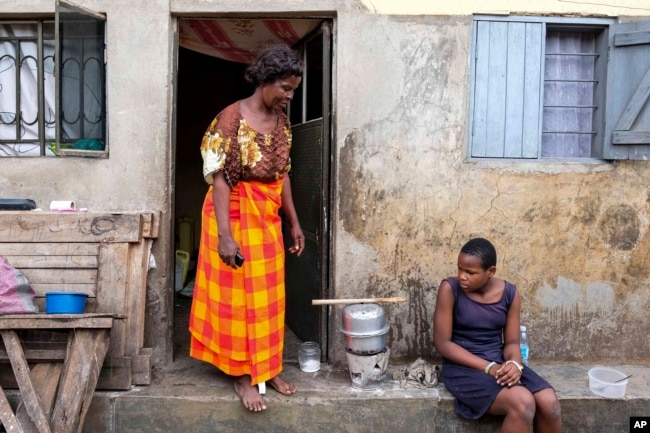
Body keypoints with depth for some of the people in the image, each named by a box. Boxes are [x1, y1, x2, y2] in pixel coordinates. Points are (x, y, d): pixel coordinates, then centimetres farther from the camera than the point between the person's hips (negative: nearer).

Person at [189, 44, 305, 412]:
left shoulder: (282, 121, 4)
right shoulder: (231, 119, -18)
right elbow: (219, 179, -21)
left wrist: (294, 221, 11)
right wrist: (224, 235, -27)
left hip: (268, 217, 7)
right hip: (236, 216, -7)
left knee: (268, 294, 13)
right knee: (239, 295, 3)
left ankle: (269, 368, 28)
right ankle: (244, 377, 17)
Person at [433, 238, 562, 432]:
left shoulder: (509, 293, 0)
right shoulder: (450, 289, -12)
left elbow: (512, 342, 4)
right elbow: (442, 343, -12)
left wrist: (514, 363, -20)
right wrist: (488, 367, -20)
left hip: (501, 362, 5)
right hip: (464, 367, -5)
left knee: (549, 402, -19)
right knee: (523, 403, -28)